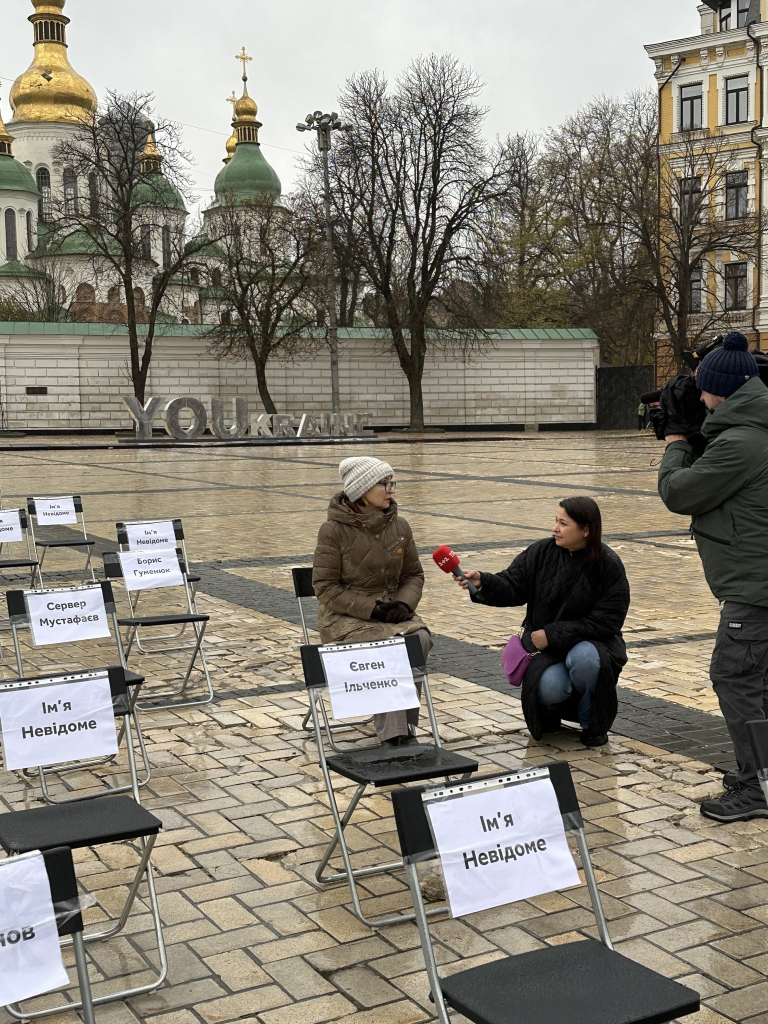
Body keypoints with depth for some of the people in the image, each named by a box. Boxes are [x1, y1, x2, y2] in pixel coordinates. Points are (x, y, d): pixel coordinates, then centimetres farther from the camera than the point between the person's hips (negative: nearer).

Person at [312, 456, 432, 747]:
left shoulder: (399, 526, 6)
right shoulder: (334, 530, -9)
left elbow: (414, 575, 14)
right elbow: (325, 587, -10)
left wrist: (404, 604, -8)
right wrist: (372, 609, -18)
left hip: (391, 611, 5)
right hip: (345, 617, -5)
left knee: (421, 639, -27)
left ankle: (405, 729, -18)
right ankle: (392, 737, -27)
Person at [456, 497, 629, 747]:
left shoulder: (609, 566, -11)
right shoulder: (541, 553, -3)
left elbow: (605, 622, -15)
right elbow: (512, 588, -8)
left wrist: (552, 635, -20)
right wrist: (483, 582, -30)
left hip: (591, 643, -1)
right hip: (544, 645, 1)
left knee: (583, 657, -37)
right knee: (550, 688, -30)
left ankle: (593, 724, -7)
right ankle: (551, 712, 12)